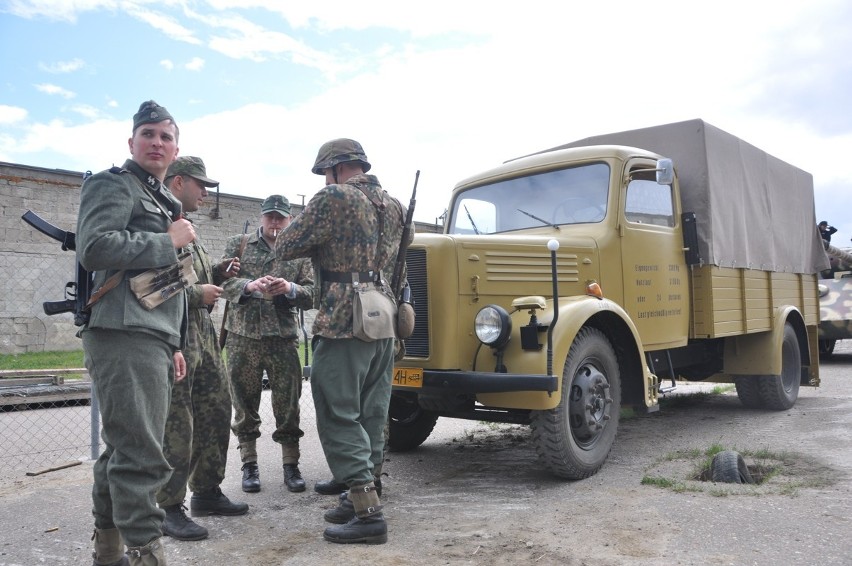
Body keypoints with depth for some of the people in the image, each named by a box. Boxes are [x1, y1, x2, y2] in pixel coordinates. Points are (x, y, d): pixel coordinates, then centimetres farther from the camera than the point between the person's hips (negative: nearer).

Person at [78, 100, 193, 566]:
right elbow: (94, 248, -18)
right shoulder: (113, 185, 0)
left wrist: (174, 345, 25)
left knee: (123, 448, 14)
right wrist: (169, 242, -10)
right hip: (124, 336, -9)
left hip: (151, 338, 9)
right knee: (140, 454, -11)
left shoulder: (161, 201, 28)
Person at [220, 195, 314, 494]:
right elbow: (224, 281, -2)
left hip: (283, 337, 0)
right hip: (243, 335, 0)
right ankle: (249, 465, 20)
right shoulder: (238, 244, 10)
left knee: (287, 403, 2)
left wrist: (290, 288, -16)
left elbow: (312, 295, 4)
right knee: (244, 402, 7)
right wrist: (250, 285, -21)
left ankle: (291, 465, 14)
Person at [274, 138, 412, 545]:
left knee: (340, 418, -1)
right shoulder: (394, 206, 14)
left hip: (343, 325, -8)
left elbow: (284, 248, -4)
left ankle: (368, 514, -2)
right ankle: (361, 496, 23)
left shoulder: (334, 198, -8)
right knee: (370, 416, 13)